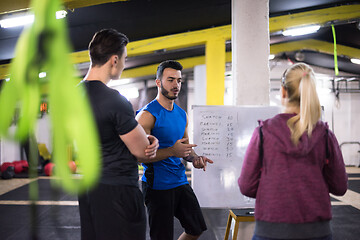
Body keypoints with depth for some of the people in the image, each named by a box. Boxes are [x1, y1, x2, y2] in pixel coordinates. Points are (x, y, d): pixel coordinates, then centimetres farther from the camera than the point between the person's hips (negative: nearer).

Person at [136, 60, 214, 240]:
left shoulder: (182, 114, 11)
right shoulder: (147, 115, -14)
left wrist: (194, 158, -1)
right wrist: (172, 151, -29)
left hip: (180, 182, 8)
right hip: (157, 185, -7)